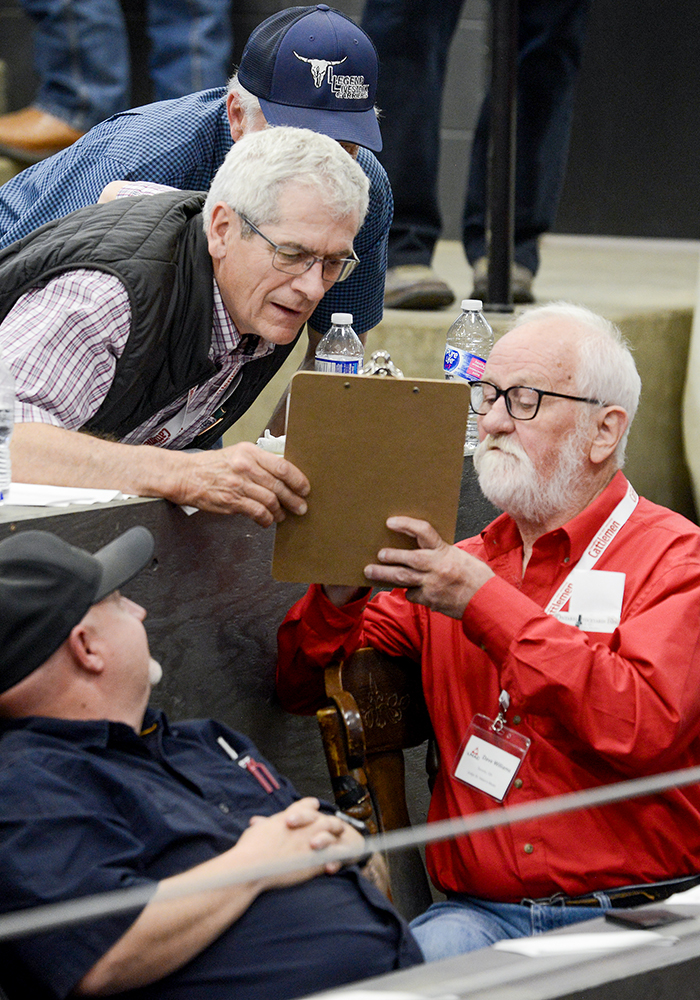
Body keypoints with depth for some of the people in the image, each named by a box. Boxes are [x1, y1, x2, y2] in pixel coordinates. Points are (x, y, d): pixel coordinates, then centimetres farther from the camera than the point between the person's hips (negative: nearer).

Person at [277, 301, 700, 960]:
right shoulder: (455, 567, 19)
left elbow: (645, 729, -16)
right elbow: (304, 690, 19)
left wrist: (489, 606, -13)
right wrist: (339, 596, -3)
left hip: (635, 921, -3)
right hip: (479, 912, 4)